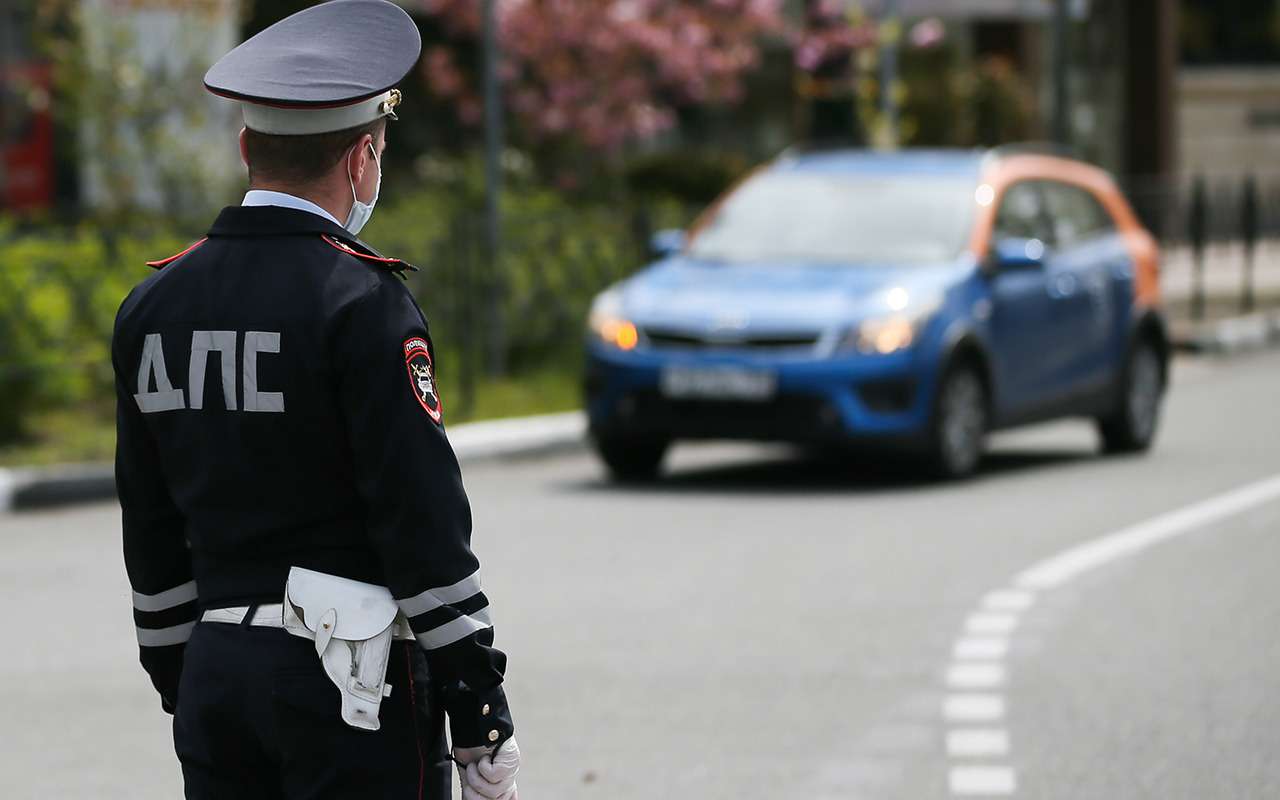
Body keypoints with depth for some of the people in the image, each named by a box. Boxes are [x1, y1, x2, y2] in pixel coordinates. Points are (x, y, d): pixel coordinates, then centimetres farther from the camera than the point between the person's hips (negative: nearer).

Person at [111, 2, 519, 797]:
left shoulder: (154, 306, 8)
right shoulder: (362, 302, -12)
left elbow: (153, 536, 13)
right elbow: (424, 525, -15)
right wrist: (482, 716, -10)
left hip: (217, 672, 6)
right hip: (352, 685, -6)